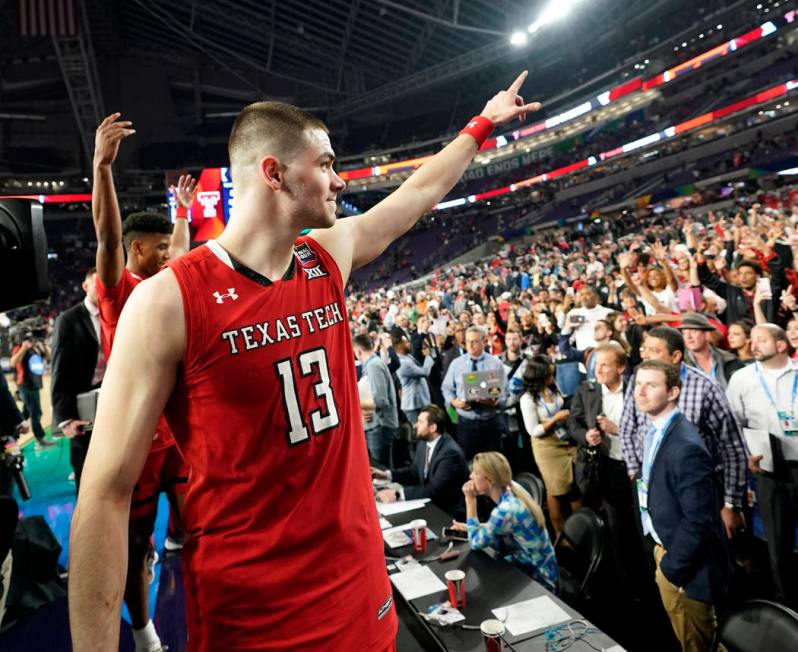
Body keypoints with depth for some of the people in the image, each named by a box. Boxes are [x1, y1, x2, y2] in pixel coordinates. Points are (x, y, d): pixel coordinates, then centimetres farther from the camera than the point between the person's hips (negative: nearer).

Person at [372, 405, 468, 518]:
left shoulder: (450, 452, -24)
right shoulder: (424, 443, 1)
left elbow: (434, 490, -28)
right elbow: (414, 472, 14)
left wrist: (398, 494, -31)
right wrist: (387, 474, 1)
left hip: (450, 512, -7)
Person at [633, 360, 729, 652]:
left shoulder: (686, 447, -29)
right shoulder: (655, 431, 1)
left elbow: (699, 520, -28)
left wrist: (671, 567, -18)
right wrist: (662, 552, 11)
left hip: (688, 564, -8)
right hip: (666, 546, 8)